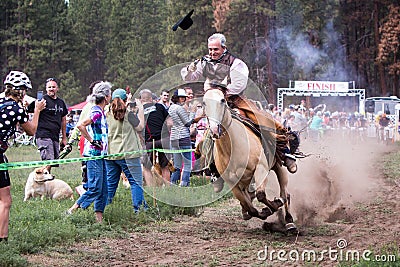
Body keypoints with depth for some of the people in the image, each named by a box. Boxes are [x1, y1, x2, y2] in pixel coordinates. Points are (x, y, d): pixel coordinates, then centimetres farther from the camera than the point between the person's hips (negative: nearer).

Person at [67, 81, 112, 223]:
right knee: (95, 188, -9)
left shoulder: (100, 112, 15)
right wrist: (92, 141, -19)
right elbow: (80, 126, -26)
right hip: (93, 154, -10)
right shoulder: (97, 112, -15)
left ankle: (99, 217, 10)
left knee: (103, 188, 8)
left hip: (99, 154, 10)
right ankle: (72, 210, -2)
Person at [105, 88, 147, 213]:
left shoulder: (108, 113, 3)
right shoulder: (128, 113, -11)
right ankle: (138, 207, 1)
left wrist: (126, 105, 29)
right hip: (127, 153, -5)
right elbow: (140, 127, -3)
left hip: (110, 153, 5)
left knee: (110, 182, 13)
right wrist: (140, 109, 5)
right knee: (136, 182, 3)